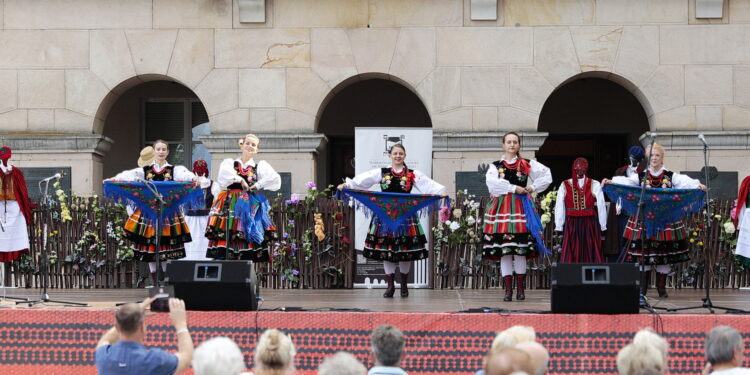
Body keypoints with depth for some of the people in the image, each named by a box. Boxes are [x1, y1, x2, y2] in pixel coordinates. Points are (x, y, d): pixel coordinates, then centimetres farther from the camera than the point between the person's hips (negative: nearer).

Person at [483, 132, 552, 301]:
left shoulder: (527, 164, 11)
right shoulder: (496, 165, 9)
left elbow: (546, 175, 8)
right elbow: (492, 181, -10)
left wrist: (533, 187, -2)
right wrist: (514, 188, -12)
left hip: (520, 208, 0)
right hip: (501, 209, 0)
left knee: (521, 251, -3)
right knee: (504, 251, -3)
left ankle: (520, 289, 3)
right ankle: (508, 290, -1)